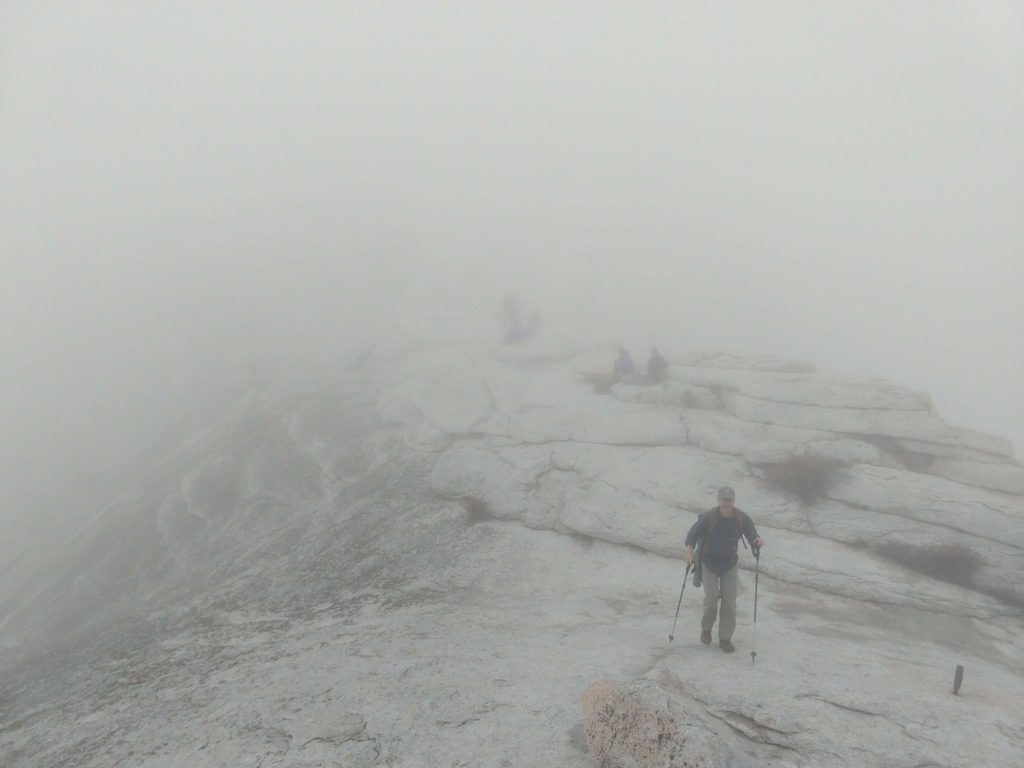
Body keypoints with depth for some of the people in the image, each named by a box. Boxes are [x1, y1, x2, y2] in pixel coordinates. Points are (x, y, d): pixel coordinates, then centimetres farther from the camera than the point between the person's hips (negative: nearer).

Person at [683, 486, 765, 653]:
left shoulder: (742, 518, -16)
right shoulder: (709, 517, -21)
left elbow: (752, 538, -16)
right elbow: (693, 534, -14)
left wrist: (758, 541, -41)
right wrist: (689, 551, -31)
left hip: (730, 564, 2)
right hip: (709, 563, -2)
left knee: (730, 601, -2)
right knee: (711, 597, -9)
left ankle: (725, 638, 10)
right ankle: (706, 628, 19)